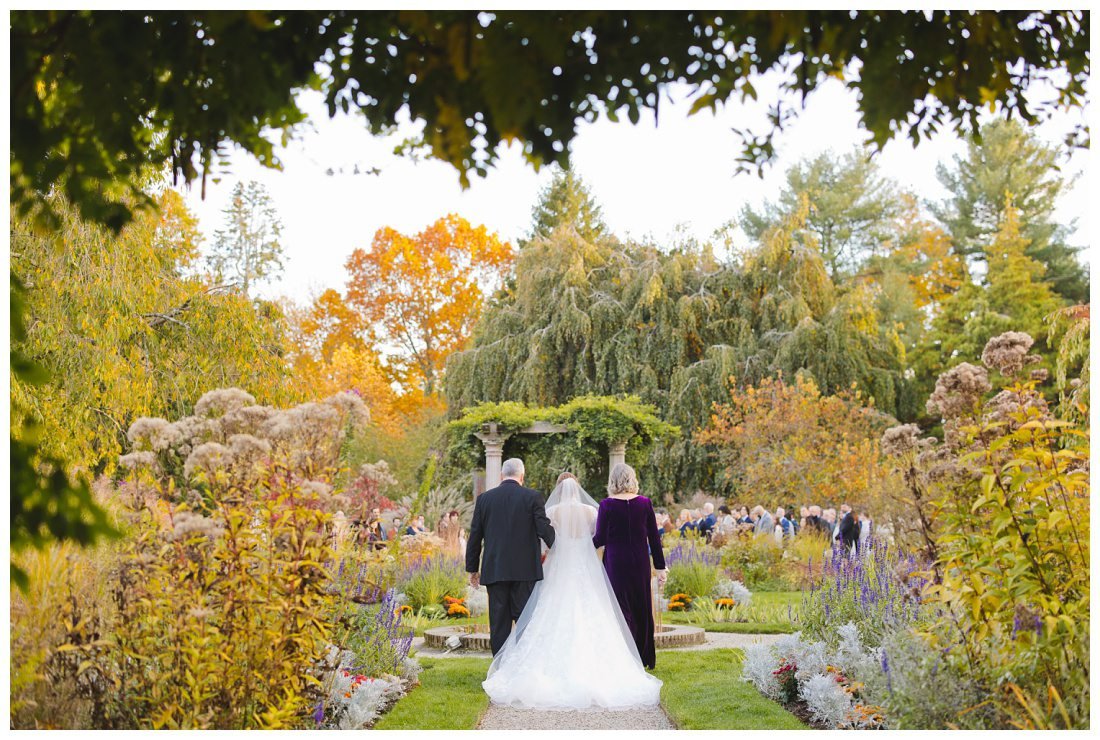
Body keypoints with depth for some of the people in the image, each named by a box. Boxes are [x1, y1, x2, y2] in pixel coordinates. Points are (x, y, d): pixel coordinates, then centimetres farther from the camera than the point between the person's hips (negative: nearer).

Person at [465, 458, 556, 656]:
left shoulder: (484, 498, 5)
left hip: (494, 571, 2)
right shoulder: (532, 497, -3)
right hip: (525, 570, -2)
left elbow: (475, 537, 8)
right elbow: (544, 529, -7)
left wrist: (472, 569, 15)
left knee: (499, 624, 6)